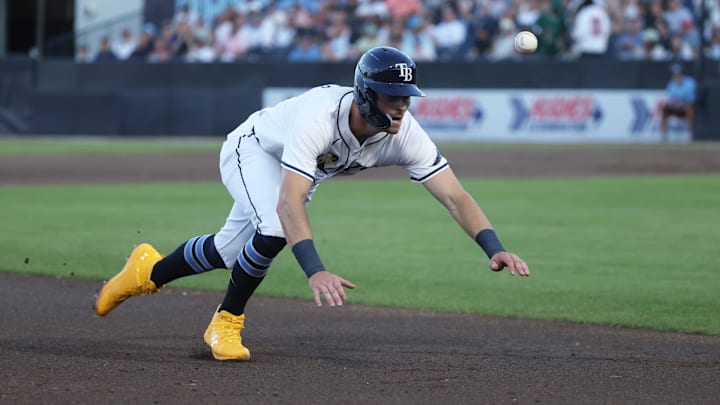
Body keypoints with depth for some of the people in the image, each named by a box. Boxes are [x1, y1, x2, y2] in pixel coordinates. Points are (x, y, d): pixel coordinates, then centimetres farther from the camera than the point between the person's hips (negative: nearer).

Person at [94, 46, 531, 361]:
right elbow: (289, 203, -54)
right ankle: (226, 322, -7)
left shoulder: (405, 134, -31)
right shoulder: (320, 116, -46)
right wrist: (316, 271, -66)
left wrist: (495, 248, -50)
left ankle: (151, 271, 44)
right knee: (276, 229, -31)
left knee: (231, 250, 15)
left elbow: (455, 195, -34)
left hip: (304, 169, 6)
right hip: (253, 150, -6)